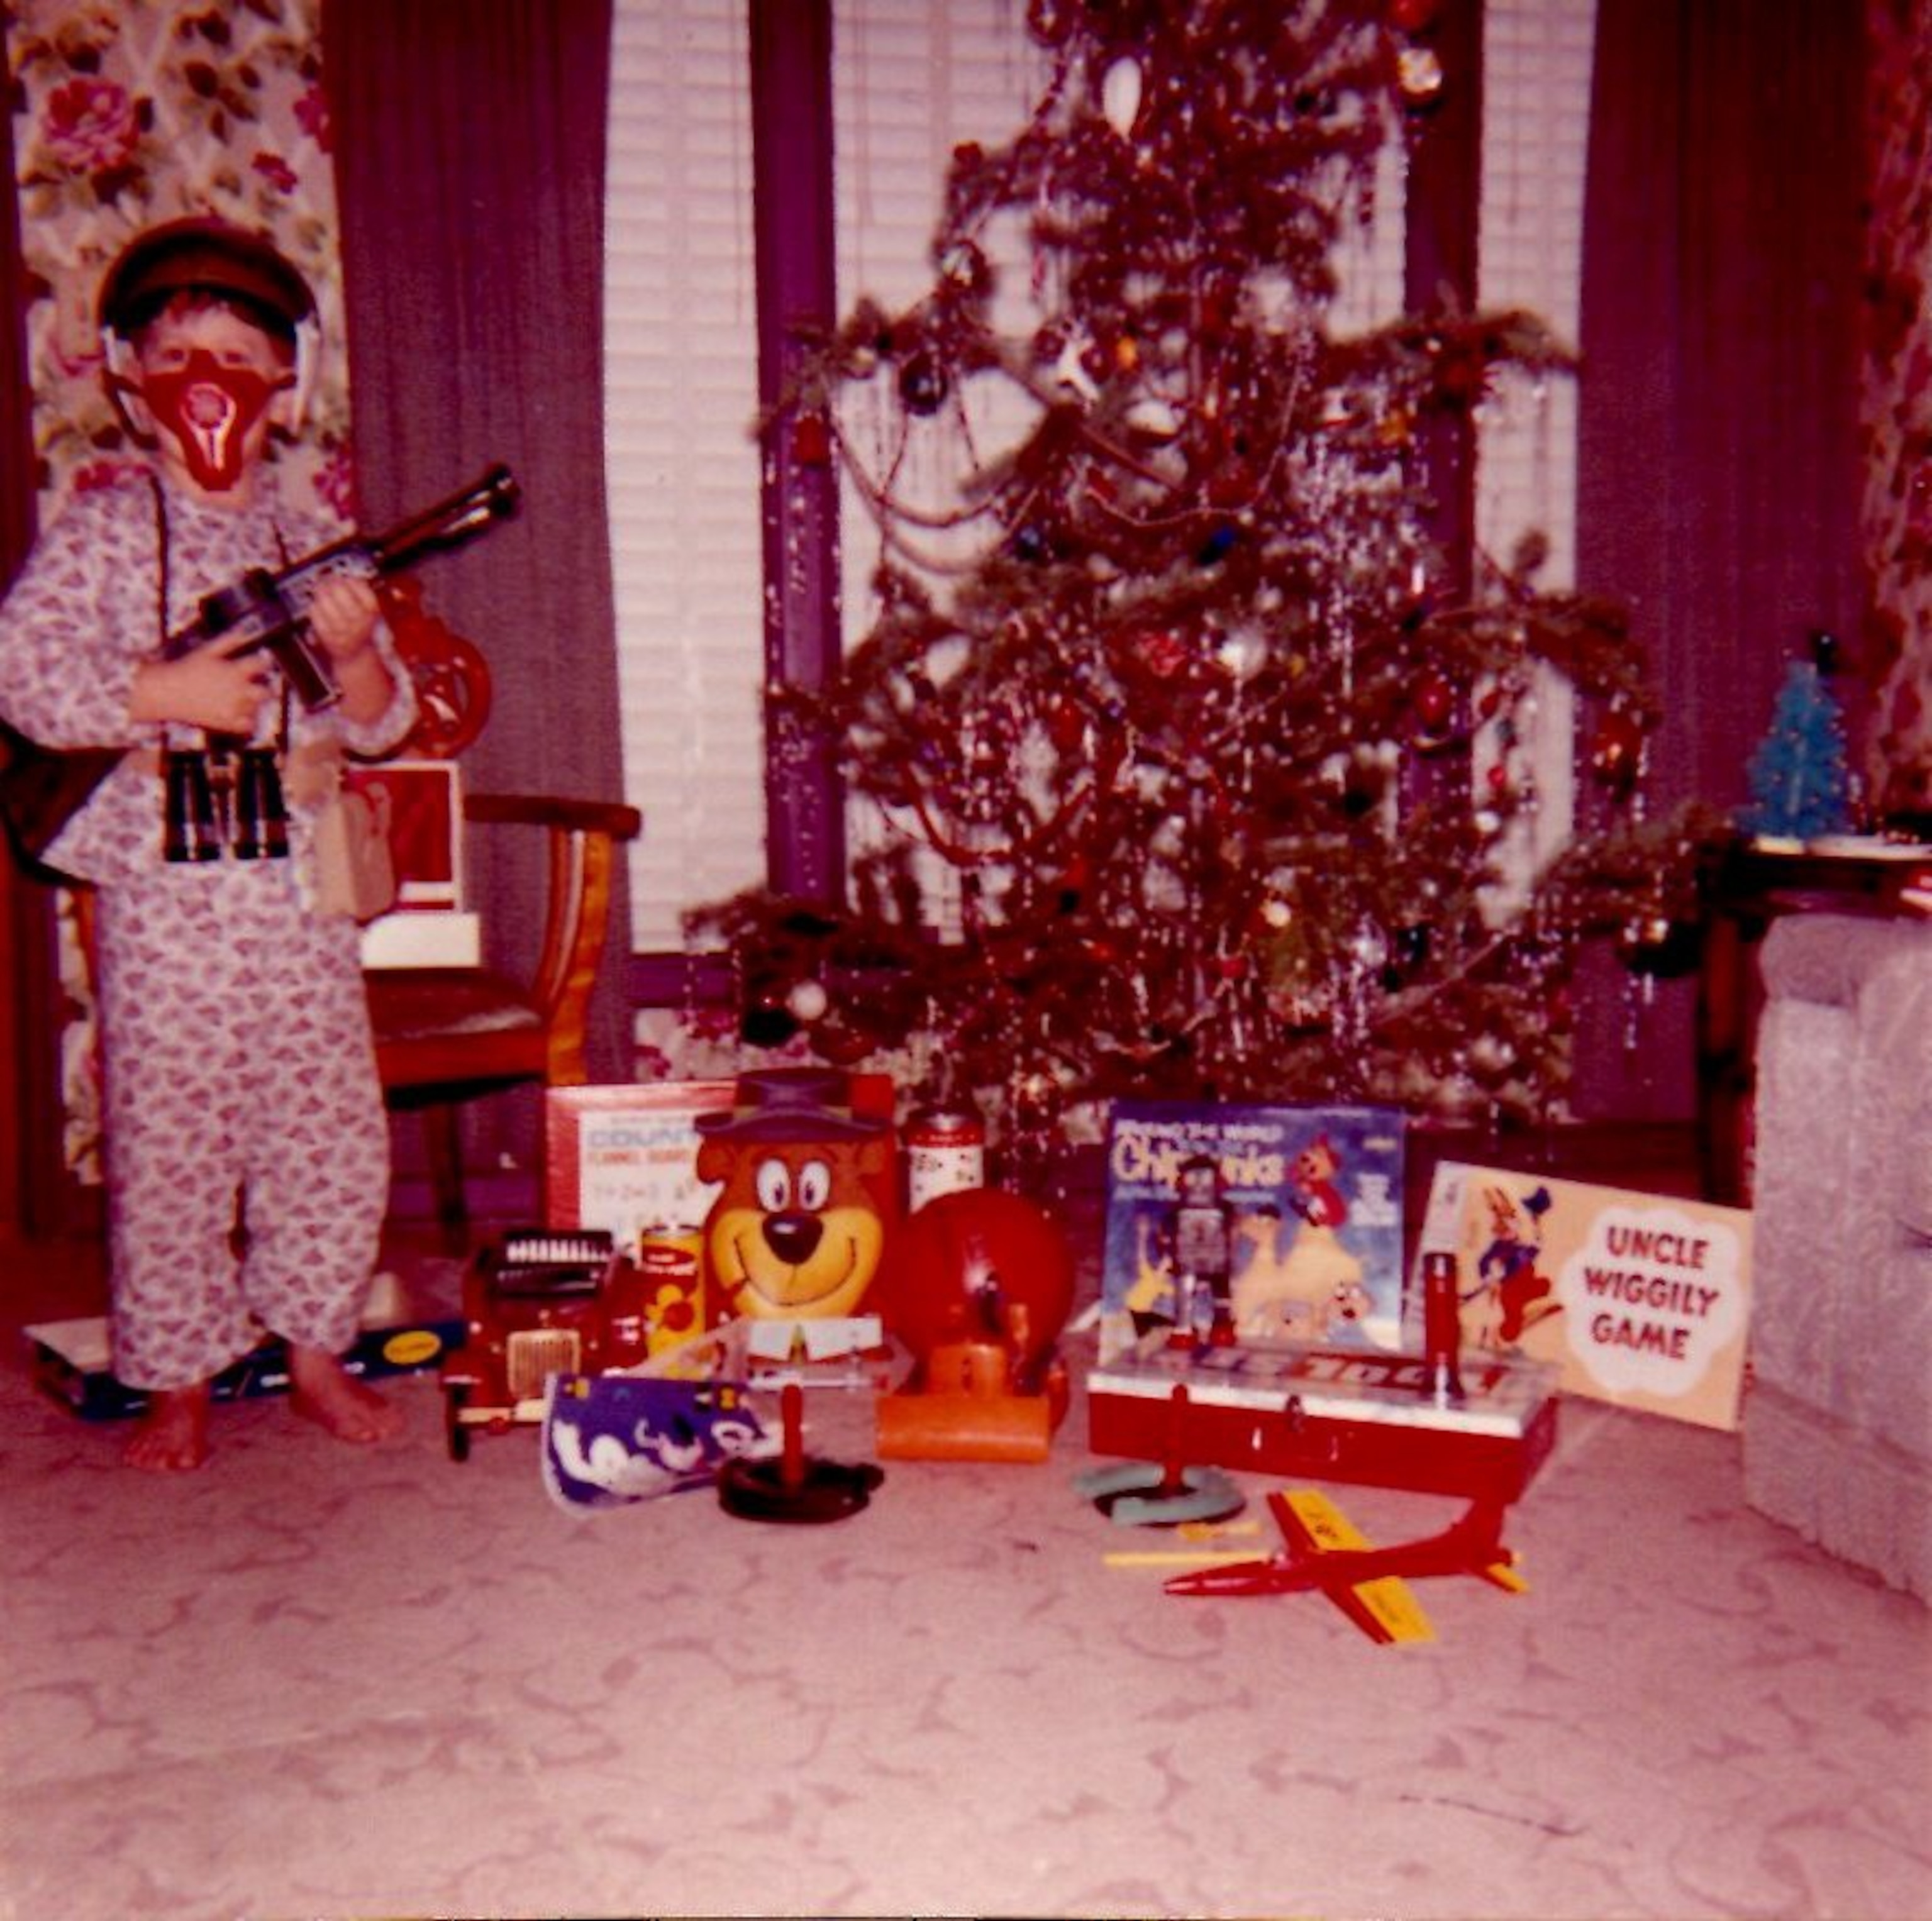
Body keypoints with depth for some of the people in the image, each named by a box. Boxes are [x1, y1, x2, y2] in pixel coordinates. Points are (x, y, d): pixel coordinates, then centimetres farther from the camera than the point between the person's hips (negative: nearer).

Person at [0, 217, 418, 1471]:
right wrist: (164, 692, -19)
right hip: (165, 889, -3)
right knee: (169, 1139, 4)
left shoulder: (310, 542, 10)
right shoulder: (101, 529, 2)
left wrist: (355, 653, -12)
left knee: (335, 1130, 7)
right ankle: (179, 1380, 20)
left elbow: (383, 724, 8)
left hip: (300, 887, 3)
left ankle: (316, 1347, 25)